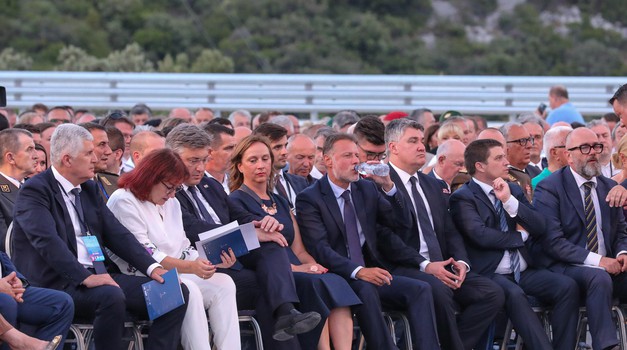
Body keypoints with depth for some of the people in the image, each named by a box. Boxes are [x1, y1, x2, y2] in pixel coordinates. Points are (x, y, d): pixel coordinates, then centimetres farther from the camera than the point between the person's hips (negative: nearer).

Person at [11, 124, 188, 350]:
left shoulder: (89, 189, 18)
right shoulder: (34, 191, -7)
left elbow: (117, 234, 13)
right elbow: (48, 242, -21)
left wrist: (151, 267, -2)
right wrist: (85, 278, -30)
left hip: (101, 276, 8)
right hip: (58, 284, -8)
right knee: (111, 296, -38)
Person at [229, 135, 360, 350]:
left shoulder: (280, 202, 26)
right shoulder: (236, 202, 5)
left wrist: (314, 266, -4)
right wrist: (294, 268, -15)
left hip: (296, 273, 6)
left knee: (336, 283, -26)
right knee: (314, 284, -33)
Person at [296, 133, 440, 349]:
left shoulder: (367, 189, 15)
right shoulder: (309, 199, -4)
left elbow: (402, 224, 11)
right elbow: (320, 249, -16)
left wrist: (388, 185, -4)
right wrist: (358, 272, -30)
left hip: (370, 273, 6)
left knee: (420, 289, -18)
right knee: (366, 291, -37)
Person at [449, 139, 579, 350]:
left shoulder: (513, 190, 18)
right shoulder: (462, 198, -2)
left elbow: (540, 227, 7)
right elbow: (481, 235, -16)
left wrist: (510, 201, -6)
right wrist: (520, 236, -1)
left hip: (524, 271, 6)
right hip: (491, 274, -6)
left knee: (567, 286, -20)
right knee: (514, 294, -37)